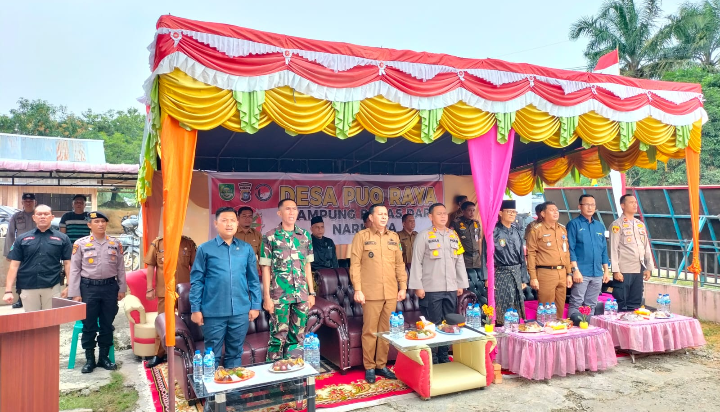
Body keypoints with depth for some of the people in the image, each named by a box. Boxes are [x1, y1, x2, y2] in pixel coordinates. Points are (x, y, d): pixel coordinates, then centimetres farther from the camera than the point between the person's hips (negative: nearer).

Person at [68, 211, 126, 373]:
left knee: (107, 324, 9)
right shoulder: (80, 244, -2)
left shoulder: (115, 244, 5)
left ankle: (104, 357, 23)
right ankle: (89, 359, 20)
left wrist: (122, 288, 6)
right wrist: (75, 293, -4)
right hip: (89, 287, -2)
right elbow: (74, 270, -1)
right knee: (89, 325, 6)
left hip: (110, 287, 2)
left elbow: (120, 268, 9)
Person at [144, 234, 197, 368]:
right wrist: (149, 288, -1)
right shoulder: (157, 243, 0)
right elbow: (151, 266, 2)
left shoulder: (189, 244, 0)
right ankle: (160, 354, 24)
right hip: (164, 291, 0)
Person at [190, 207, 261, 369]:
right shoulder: (205, 249, -1)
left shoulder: (246, 249, 5)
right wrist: (195, 309, -4)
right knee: (212, 354, 10)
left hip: (240, 312, 2)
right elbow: (196, 281, -1)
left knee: (235, 353, 15)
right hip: (213, 312, -2)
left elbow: (254, 280, 8)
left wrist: (255, 306, 4)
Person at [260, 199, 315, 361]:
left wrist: (311, 292, 9)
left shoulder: (305, 235, 8)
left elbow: (307, 266, 12)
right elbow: (266, 268, -2)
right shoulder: (270, 237, -2)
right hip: (279, 295, -3)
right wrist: (266, 296, -7)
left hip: (302, 295, 3)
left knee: (298, 336, 10)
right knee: (278, 337, 2)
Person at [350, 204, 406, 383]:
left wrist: (403, 286, 9)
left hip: (391, 293, 4)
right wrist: (357, 289, -11)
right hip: (371, 293, -4)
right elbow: (355, 264, -5)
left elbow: (399, 264, 15)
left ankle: (381, 365, 22)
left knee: (386, 330, 10)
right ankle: (369, 367, 15)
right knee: (370, 331, 2)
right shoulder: (361, 236, -2)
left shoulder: (394, 237, 12)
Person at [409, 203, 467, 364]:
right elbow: (416, 262, -6)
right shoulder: (423, 236, -4)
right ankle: (432, 358, 13)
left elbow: (460, 261, 15)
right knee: (433, 324, 1)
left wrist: (461, 284, 11)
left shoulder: (454, 236, 12)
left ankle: (444, 356, 23)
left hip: (451, 289, 5)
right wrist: (418, 286, -10)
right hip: (431, 289, -5)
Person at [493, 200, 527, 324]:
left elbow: (522, 255, 14)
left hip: (517, 274, 6)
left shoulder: (517, 231, 10)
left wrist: (524, 278, 12)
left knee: (517, 309, 10)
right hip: (501, 275, -6)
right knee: (502, 311, -1)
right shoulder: (494, 232, -9)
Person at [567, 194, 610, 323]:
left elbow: (604, 249, 18)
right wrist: (575, 269, -16)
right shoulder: (574, 224, -3)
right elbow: (570, 249, -9)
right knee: (576, 304, -6)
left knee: (591, 305, 12)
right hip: (581, 272, -6)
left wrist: (606, 270, 12)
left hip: (598, 273, 6)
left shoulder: (600, 226, 15)